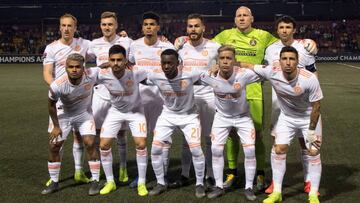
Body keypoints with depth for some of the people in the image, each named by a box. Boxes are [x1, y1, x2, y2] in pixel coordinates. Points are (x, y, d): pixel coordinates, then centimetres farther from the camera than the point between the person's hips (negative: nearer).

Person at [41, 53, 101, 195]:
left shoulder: (91, 75, -32)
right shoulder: (57, 85, -32)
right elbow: (51, 105, -11)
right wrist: (56, 126, -5)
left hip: (85, 115, 0)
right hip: (65, 116, 1)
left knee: (90, 144, -14)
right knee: (53, 146, 1)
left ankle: (95, 181, 2)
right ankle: (54, 183, 20)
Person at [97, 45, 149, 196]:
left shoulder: (135, 72, -30)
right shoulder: (102, 75, -25)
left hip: (135, 111, -2)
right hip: (115, 111, 2)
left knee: (141, 144, -12)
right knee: (104, 145, -3)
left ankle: (142, 183, 7)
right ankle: (110, 182, 16)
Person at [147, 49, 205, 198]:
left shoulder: (189, 74, -28)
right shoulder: (155, 75, -20)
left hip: (189, 115, -2)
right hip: (167, 114, 3)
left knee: (196, 149, -11)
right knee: (155, 149, -4)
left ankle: (199, 184, 12)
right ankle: (161, 183, 17)